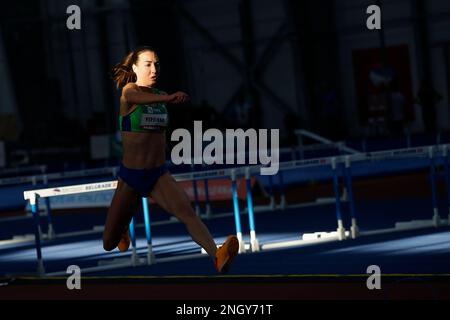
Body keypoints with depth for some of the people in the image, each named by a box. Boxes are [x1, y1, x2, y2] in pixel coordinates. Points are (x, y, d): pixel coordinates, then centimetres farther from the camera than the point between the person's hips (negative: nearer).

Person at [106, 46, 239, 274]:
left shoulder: (160, 94, 7)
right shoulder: (129, 90, -11)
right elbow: (136, 97, -35)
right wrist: (168, 98, -55)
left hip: (159, 175, 2)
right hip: (130, 177, -2)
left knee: (186, 210, -29)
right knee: (109, 244, 7)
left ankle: (217, 256, -51)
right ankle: (123, 226, 45)